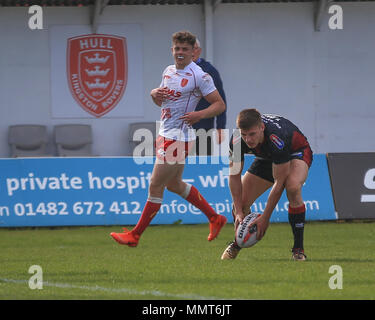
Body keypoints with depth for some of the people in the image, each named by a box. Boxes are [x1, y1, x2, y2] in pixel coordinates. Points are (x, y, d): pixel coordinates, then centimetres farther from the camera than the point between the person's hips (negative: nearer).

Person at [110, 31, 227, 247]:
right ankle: (215, 219, 31)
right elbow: (161, 102, 23)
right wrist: (154, 93, -1)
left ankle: (135, 235, 2)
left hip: (180, 137, -10)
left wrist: (199, 114, -28)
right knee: (174, 184, 19)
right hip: (166, 135, 10)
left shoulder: (199, 76, -12)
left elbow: (220, 105, -11)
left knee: (156, 186, -5)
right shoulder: (169, 71, 12)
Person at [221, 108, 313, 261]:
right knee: (240, 203, -5)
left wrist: (265, 218, -34)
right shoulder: (236, 140, -28)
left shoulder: (277, 138, -43)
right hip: (266, 158, 5)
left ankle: (298, 249, -25)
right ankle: (237, 243, 28)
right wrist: (239, 212, -21)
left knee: (293, 187, -37)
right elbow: (234, 175, -15)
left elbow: (279, 182, -36)